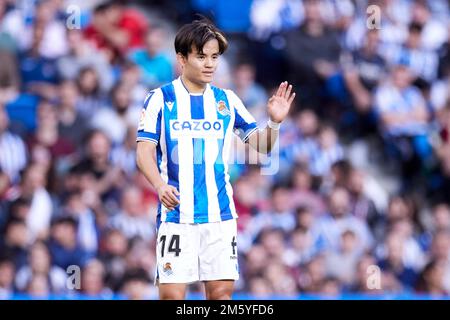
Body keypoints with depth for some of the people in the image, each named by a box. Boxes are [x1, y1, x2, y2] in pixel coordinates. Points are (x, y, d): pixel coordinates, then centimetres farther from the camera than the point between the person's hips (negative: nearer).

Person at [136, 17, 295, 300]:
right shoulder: (161, 99, -1)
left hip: (220, 214, 3)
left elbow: (262, 145, 9)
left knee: (221, 290, -1)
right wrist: (160, 185, -25)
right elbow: (144, 151, -6)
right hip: (176, 214, -3)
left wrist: (275, 122, -12)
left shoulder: (227, 101, 8)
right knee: (172, 293, -7)